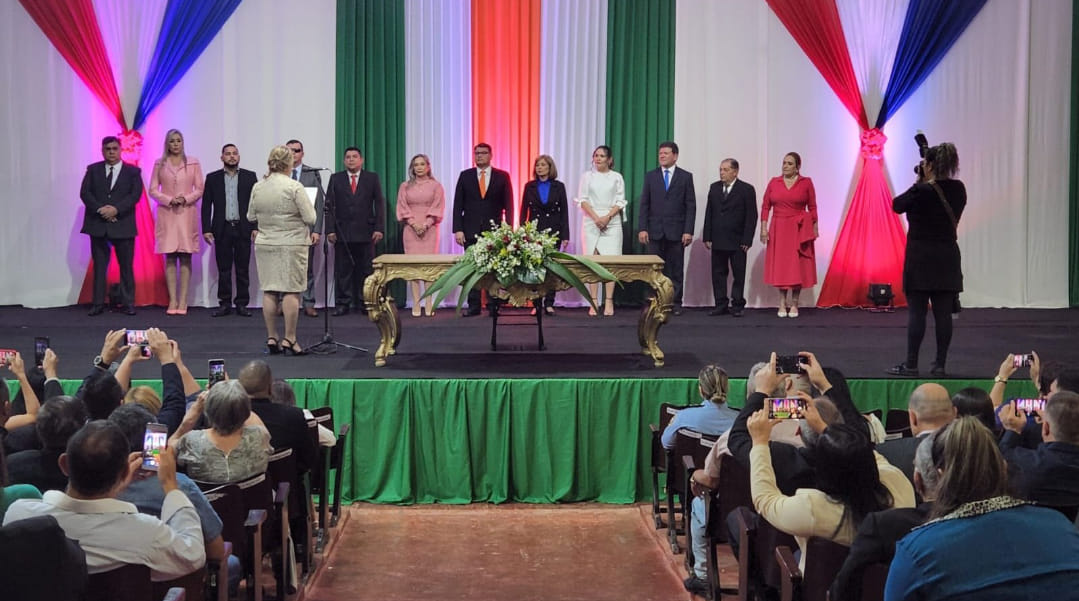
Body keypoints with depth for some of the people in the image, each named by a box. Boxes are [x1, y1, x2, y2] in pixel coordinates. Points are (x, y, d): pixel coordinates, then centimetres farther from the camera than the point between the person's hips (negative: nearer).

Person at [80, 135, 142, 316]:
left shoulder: (133, 171, 6)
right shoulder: (93, 170, 10)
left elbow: (135, 195, -6)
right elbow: (85, 193, 1)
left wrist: (116, 209, -17)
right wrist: (100, 210, -14)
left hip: (123, 225, -1)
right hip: (98, 225, 1)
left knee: (126, 266, 2)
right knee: (99, 266, 4)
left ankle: (127, 303, 8)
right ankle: (98, 303, 6)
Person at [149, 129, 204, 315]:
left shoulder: (193, 163, 7)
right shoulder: (159, 164, 8)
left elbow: (200, 189, 5)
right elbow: (153, 190, 5)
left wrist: (185, 199, -12)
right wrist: (169, 200, -10)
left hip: (187, 213, 0)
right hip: (166, 214, 0)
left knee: (186, 257, -2)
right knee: (169, 257, -2)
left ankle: (183, 301, -1)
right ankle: (173, 300, -1)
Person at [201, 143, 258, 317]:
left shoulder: (250, 177, 6)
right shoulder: (213, 178, 7)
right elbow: (206, 205, 6)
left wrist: (255, 227, -5)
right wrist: (206, 229, -3)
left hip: (243, 229, 0)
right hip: (222, 229, 0)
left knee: (242, 269, 2)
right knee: (223, 269, 4)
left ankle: (241, 303, 8)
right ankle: (225, 304, 9)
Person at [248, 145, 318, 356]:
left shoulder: (257, 187, 2)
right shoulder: (294, 187, -13)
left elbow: (251, 217, 11)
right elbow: (310, 218, -12)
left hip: (264, 244, 5)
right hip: (292, 244, -5)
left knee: (269, 291, 8)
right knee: (291, 291, -2)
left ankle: (271, 337, 11)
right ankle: (289, 339, -3)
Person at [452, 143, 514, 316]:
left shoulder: (502, 176, 6)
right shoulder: (465, 176, 8)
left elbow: (508, 204, 4)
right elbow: (458, 205, 6)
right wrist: (458, 229, -4)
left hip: (494, 230, -1)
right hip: (471, 230, 1)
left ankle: (494, 306, 5)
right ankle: (473, 306, 4)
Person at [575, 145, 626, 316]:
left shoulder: (617, 177, 8)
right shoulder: (587, 176, 9)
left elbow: (620, 201, 3)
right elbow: (582, 200, 3)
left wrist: (607, 217, -11)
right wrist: (596, 218, -10)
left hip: (612, 222, 0)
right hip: (591, 222, 1)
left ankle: (609, 302, -7)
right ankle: (594, 302, -3)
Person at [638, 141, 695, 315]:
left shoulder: (685, 177, 4)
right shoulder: (650, 176, 8)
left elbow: (691, 206, 1)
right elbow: (644, 204, 6)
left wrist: (688, 231, -7)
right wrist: (642, 228, -4)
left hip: (676, 231, -1)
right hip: (655, 231, 1)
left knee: (676, 269, 3)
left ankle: (675, 303, 9)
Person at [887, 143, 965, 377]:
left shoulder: (921, 191, -15)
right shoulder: (958, 190, 4)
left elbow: (897, 205, -1)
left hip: (921, 258, -5)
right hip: (948, 256, 6)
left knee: (916, 312, -1)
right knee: (943, 313, 5)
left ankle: (911, 364, 1)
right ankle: (939, 365, 8)